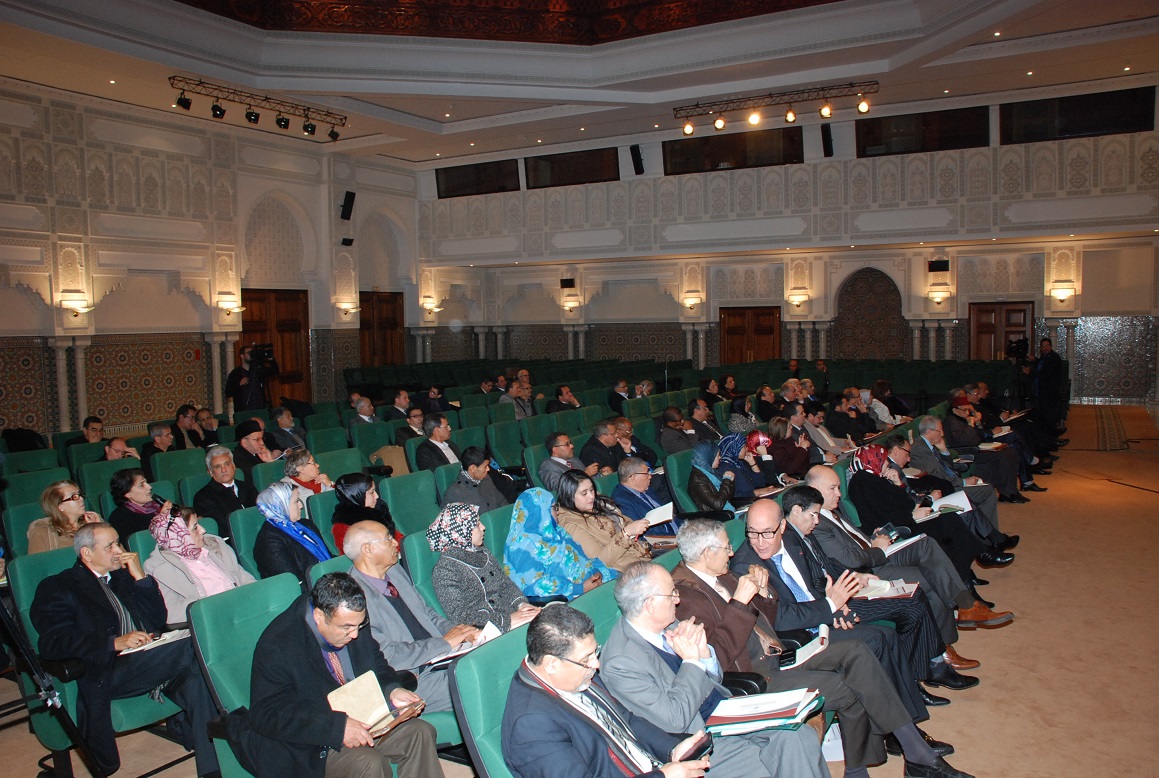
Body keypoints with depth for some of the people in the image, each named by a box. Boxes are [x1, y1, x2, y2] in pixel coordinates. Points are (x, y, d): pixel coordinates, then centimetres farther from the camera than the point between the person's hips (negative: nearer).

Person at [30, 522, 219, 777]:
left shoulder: (123, 576, 26)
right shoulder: (56, 588, 8)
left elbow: (159, 620, 18)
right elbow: (52, 643, -9)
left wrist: (141, 578, 6)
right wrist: (115, 643, -20)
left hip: (155, 666, 6)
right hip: (108, 673, -5)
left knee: (196, 676, -29)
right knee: (191, 647, -31)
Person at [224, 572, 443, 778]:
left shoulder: (349, 621, -3)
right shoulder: (276, 646, -23)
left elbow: (375, 662, 13)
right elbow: (267, 714, -24)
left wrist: (392, 689, -10)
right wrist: (336, 726, -33)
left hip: (360, 719, 6)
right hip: (308, 746, -6)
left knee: (420, 733, -13)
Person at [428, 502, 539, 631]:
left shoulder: (483, 552, 12)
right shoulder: (444, 570, -11)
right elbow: (459, 615, -16)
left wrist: (521, 603, -5)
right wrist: (506, 620, -20)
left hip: (512, 614, 7)